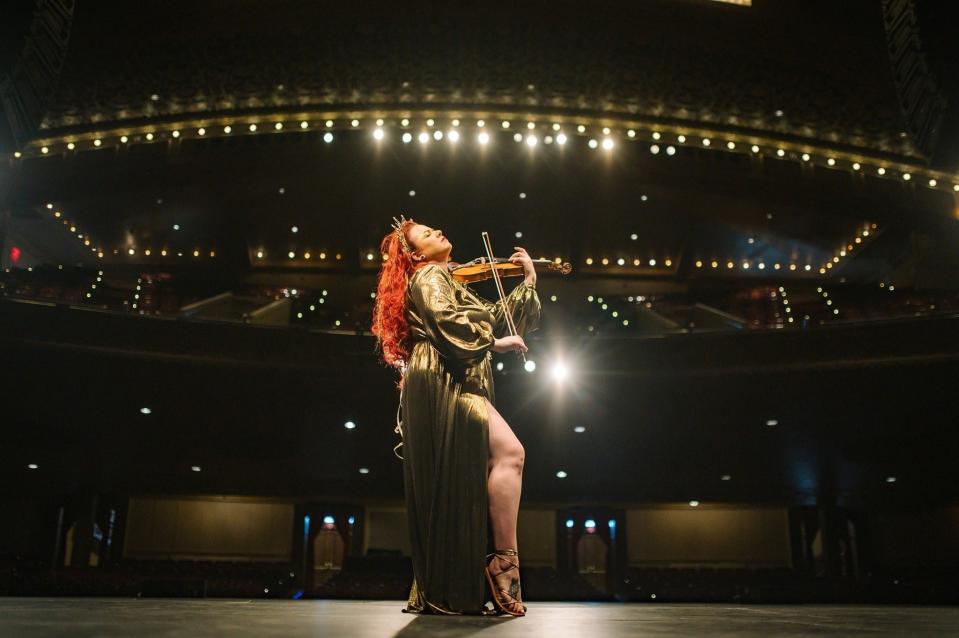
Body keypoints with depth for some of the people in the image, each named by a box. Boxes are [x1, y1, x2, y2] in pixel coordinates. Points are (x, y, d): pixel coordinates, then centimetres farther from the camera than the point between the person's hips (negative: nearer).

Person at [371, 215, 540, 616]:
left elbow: (495, 319, 28)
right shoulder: (429, 275, 3)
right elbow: (445, 318, -17)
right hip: (441, 384, -10)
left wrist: (529, 281, 26)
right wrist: (494, 342, -10)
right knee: (509, 452, -23)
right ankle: (504, 561, -24)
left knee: (455, 490, 4)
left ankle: (437, 593, 5)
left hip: (453, 388, 10)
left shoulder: (449, 279, 31)